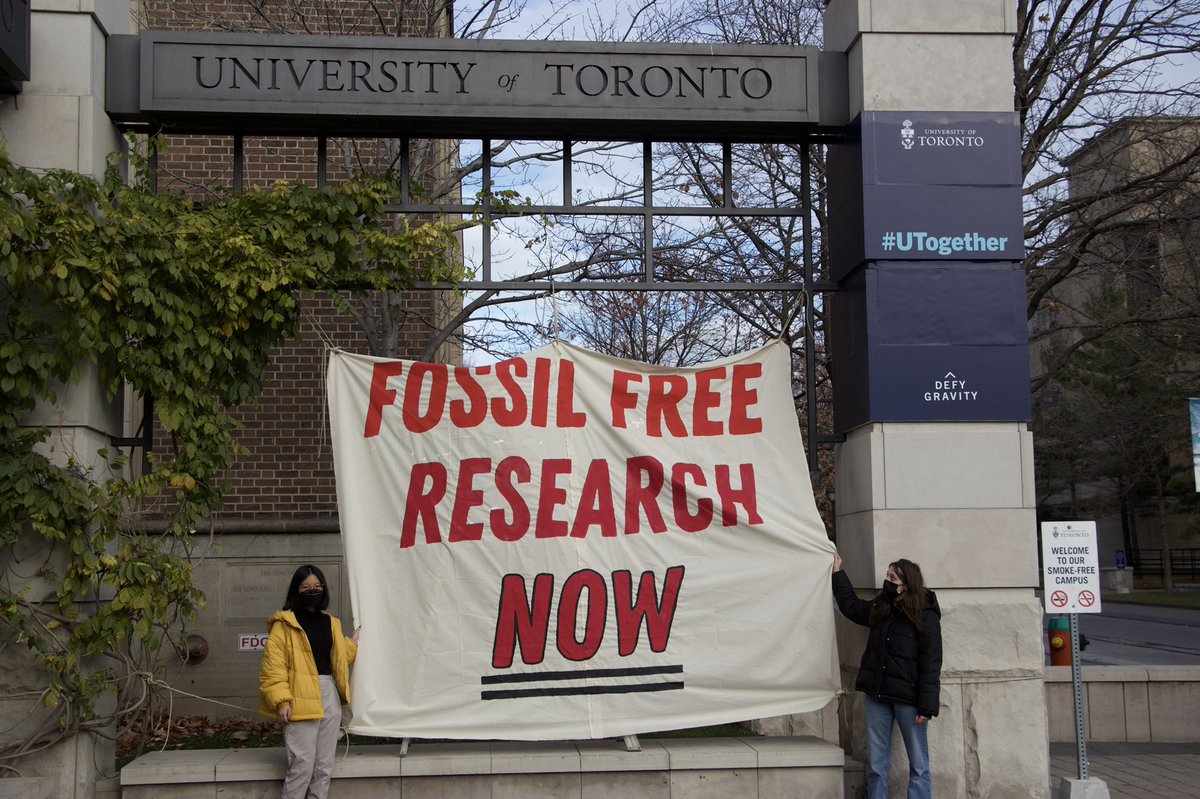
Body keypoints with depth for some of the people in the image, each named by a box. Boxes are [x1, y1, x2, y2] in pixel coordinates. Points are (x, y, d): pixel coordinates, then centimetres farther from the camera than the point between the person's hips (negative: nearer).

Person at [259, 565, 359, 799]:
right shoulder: (284, 624, -5)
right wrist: (281, 700, -19)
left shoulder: (330, 623, 16)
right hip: (301, 699, -7)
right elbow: (273, 666, -12)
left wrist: (353, 644, 13)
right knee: (302, 764, -11)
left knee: (324, 765, 10)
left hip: (329, 696, 7)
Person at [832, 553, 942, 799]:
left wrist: (926, 706, -16)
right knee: (876, 766, 8)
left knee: (919, 766, 1)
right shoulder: (880, 609, 9)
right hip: (878, 696, 6)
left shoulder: (925, 615, -9)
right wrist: (838, 573, 28)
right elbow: (851, 605, 29)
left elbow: (931, 663, -12)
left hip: (908, 700, -6)